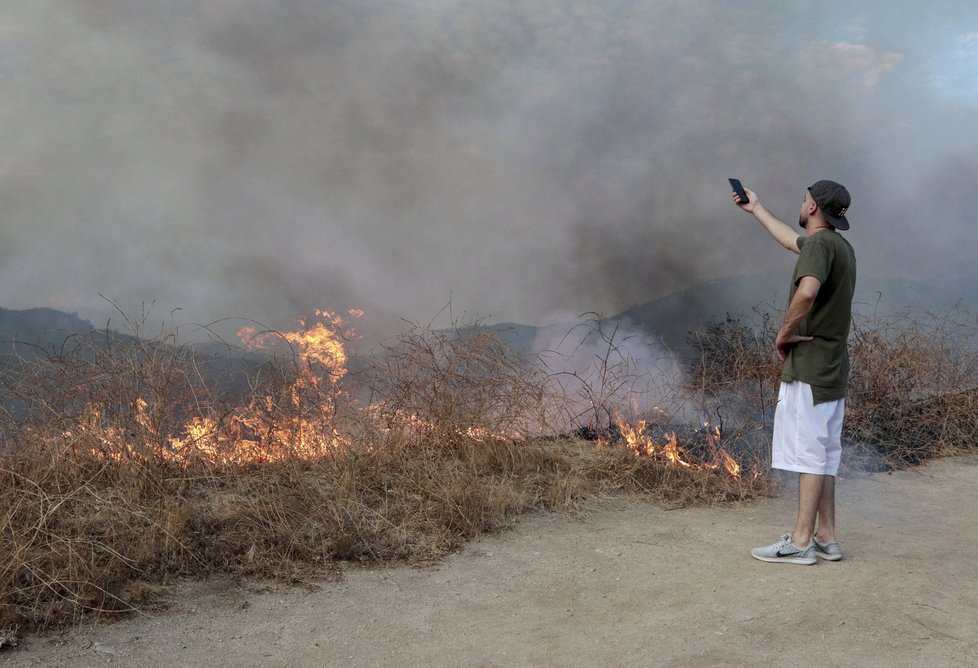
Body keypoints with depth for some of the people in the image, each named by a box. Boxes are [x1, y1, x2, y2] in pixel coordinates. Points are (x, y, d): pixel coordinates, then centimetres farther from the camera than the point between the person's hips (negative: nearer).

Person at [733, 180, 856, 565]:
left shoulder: (821, 244, -14)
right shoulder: (839, 246, 16)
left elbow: (807, 291, -33)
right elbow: (792, 241, 36)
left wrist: (785, 331, -18)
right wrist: (756, 209, 45)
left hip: (808, 366, -9)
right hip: (832, 367, 9)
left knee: (809, 452, -6)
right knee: (824, 454, 11)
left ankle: (801, 542, -2)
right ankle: (825, 537, 16)